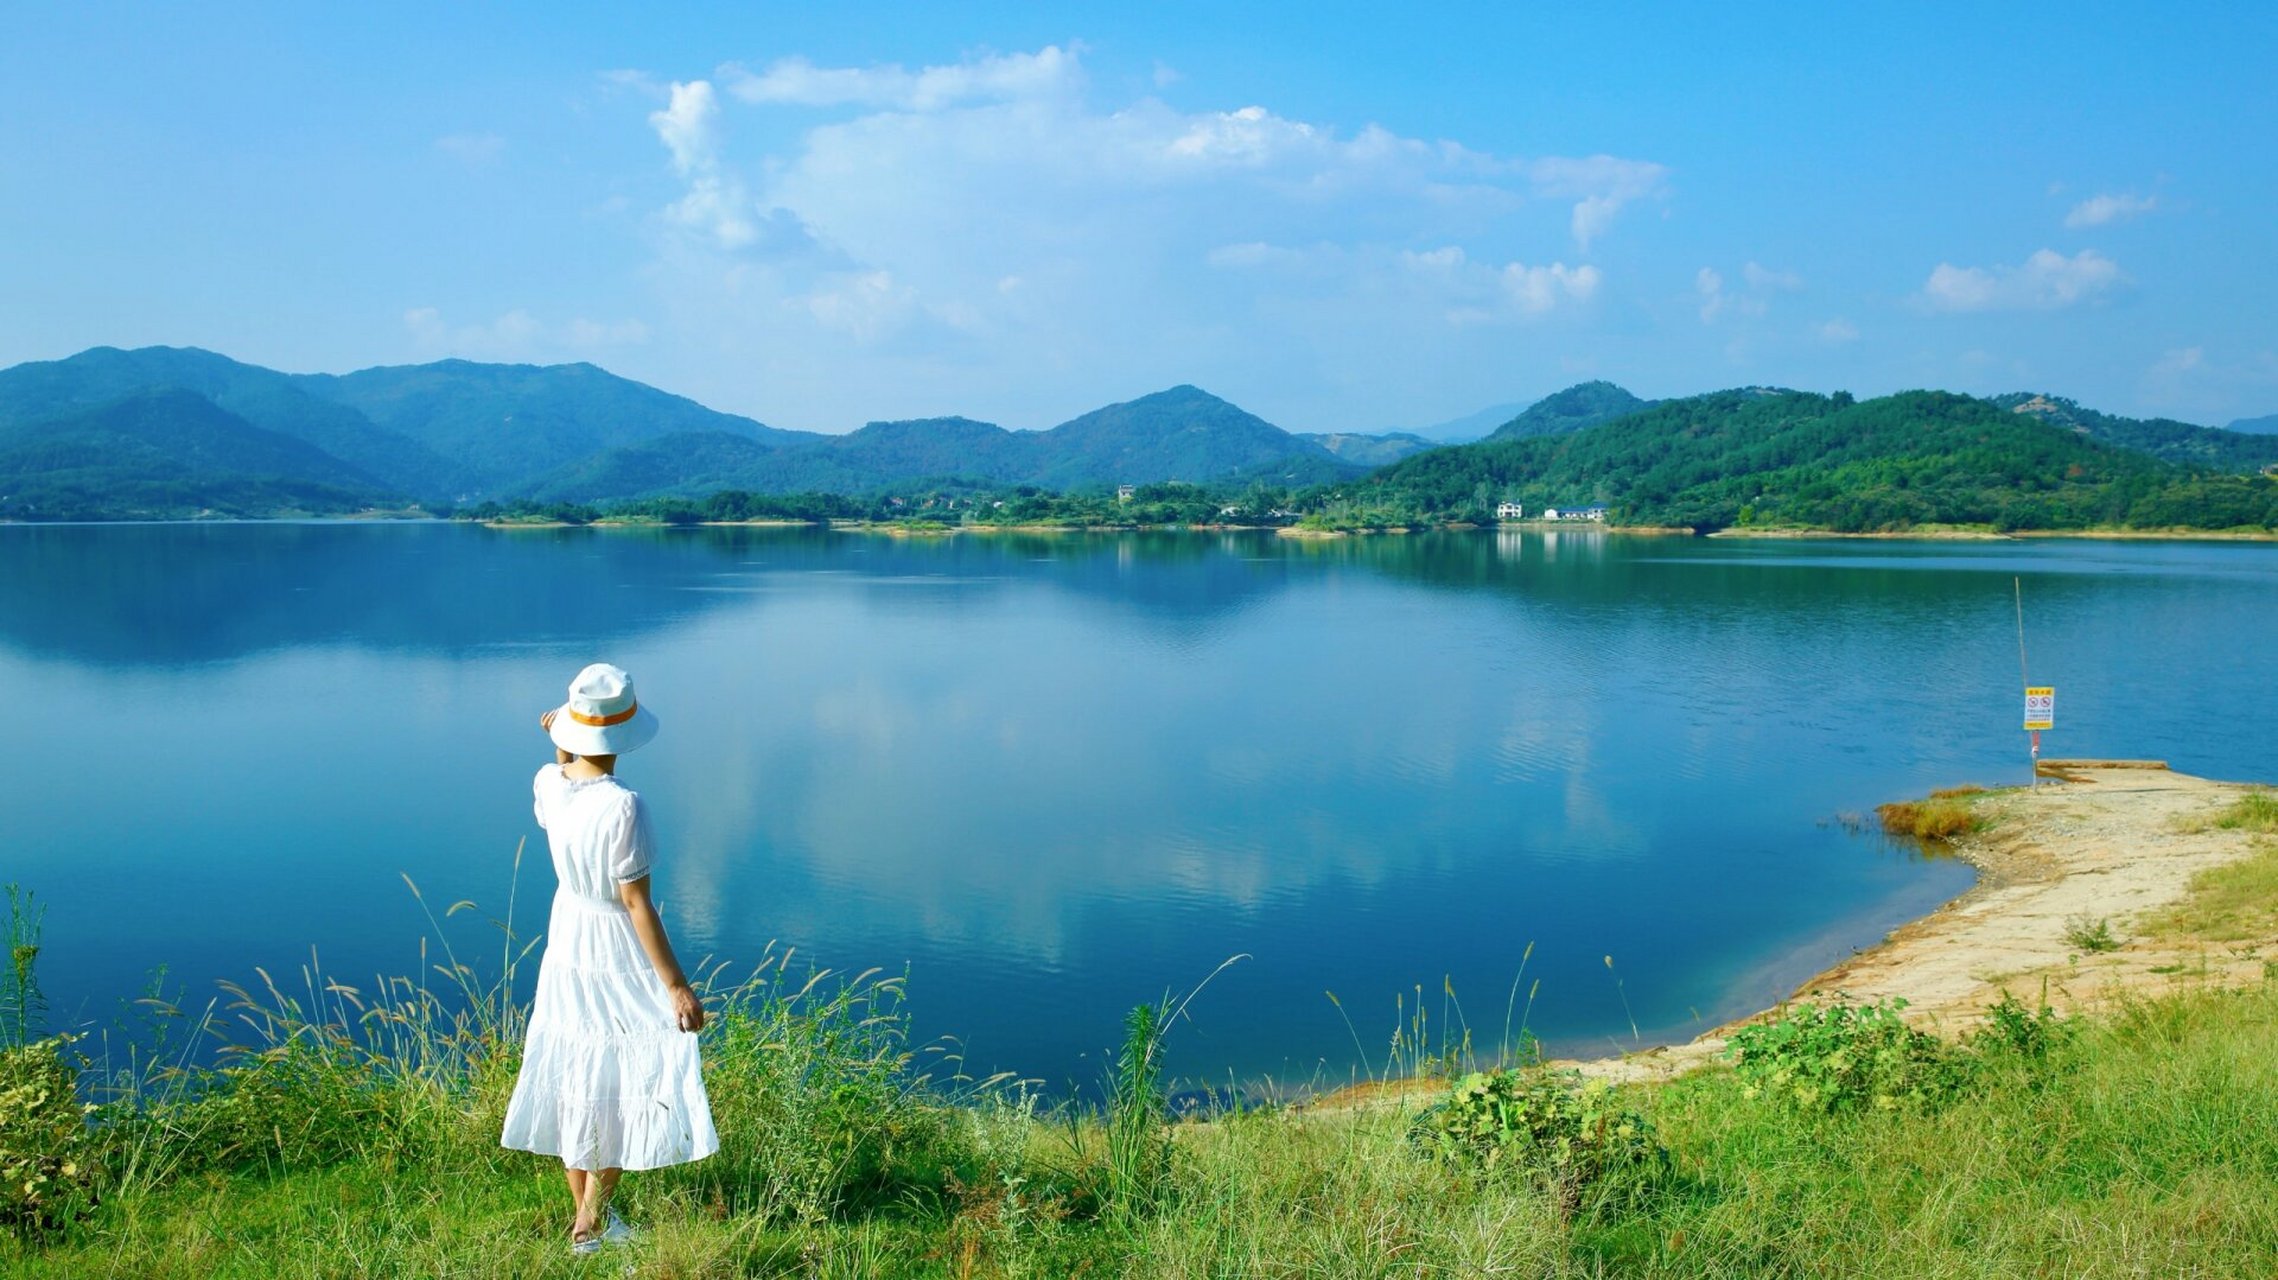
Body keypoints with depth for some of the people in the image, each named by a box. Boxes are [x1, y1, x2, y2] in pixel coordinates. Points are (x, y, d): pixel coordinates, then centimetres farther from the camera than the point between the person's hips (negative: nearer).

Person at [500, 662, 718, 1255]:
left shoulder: (549, 783, -9)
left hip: (567, 943, 7)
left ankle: (585, 1213, 33)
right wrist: (677, 986, -17)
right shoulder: (622, 806, -27)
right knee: (635, 1082, 9)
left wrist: (561, 748, 10)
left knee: (575, 1077, 18)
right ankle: (590, 1222, 14)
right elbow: (638, 905, -23)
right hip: (621, 956, -7)